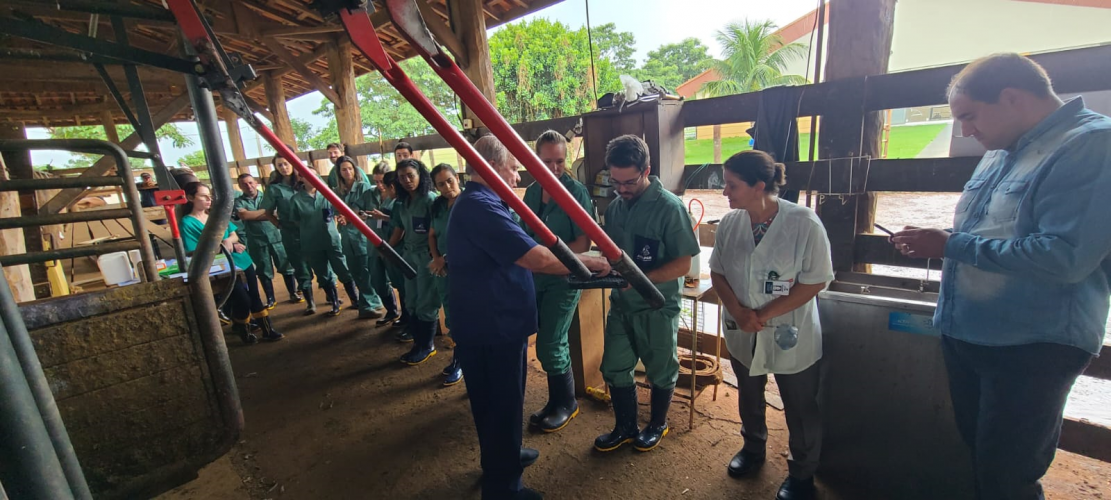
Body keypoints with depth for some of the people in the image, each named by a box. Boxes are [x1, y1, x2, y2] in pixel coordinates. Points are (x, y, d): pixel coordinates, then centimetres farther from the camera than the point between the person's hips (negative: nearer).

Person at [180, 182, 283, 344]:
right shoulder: (188, 223, -8)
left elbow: (234, 235, 10)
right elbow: (196, 253, -12)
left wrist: (228, 241, -11)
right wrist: (221, 246, -17)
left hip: (242, 261, 6)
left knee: (254, 296, 8)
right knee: (243, 300, -8)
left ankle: (268, 330, 18)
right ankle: (242, 330, 21)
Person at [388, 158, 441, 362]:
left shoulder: (430, 199, -12)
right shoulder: (401, 203, 10)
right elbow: (399, 230, 15)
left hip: (427, 255, -7)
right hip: (409, 254, 7)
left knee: (425, 301, 1)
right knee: (411, 299, 16)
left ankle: (426, 345, 13)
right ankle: (416, 331, 35)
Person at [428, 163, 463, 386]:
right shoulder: (438, 205, 7)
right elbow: (432, 235, 14)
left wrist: (447, 259, -11)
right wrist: (437, 259, -2)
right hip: (442, 269, 7)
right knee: (451, 317, 16)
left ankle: (460, 361, 22)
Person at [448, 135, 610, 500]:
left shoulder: (474, 203, 12)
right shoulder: (480, 207, -25)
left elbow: (517, 254, 18)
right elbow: (538, 258, -31)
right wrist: (590, 262, -18)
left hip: (490, 322, 11)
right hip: (493, 326, -11)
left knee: (494, 401, 26)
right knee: (502, 405, 7)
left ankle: (501, 456, 47)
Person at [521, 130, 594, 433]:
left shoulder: (576, 192, -10)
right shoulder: (531, 192, 8)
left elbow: (584, 243, -15)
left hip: (563, 278, -6)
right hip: (535, 277, 6)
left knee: (549, 345, -2)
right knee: (553, 341, 14)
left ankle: (565, 403, 22)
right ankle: (558, 400, 33)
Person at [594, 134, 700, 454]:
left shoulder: (669, 207, -17)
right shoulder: (615, 207, 2)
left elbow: (683, 264, -18)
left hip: (657, 308, -5)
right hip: (621, 305, 6)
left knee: (661, 372, 15)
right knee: (614, 369, 14)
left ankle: (657, 425, 41)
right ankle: (626, 427, 37)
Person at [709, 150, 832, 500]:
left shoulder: (804, 223, -19)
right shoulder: (729, 222, -7)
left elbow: (815, 281, -17)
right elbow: (717, 272, 0)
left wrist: (764, 314, -20)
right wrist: (738, 312, -15)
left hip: (791, 336, -4)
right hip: (742, 334, 4)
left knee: (800, 409, 15)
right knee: (749, 397, 24)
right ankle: (753, 448, 50)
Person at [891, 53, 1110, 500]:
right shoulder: (999, 153, 11)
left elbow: (1065, 257, -27)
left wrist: (952, 245, -20)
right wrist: (933, 244, 1)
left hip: (1031, 348, -8)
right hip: (965, 335, 8)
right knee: (975, 455, 22)